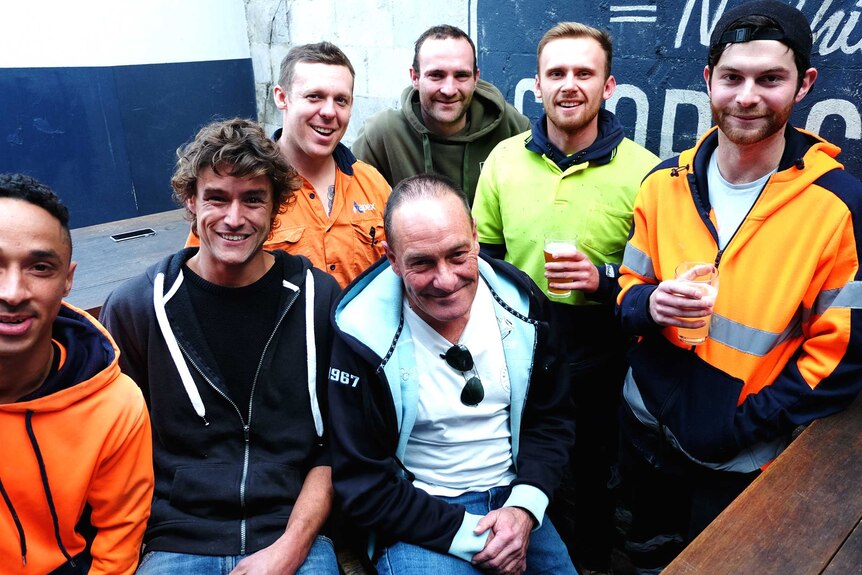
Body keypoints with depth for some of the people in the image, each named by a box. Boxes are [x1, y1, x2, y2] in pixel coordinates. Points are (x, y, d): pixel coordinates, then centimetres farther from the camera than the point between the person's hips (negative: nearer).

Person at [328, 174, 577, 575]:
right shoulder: (363, 336, -19)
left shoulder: (521, 303, -8)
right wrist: (469, 535, -17)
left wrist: (525, 506, -11)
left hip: (513, 501, 4)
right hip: (417, 515, -4)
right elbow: (362, 483, -14)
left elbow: (552, 418, 4)